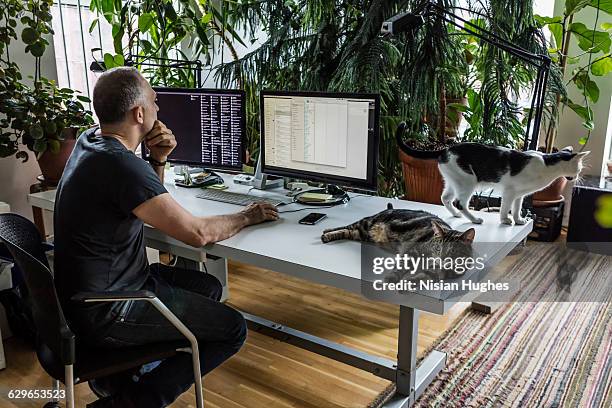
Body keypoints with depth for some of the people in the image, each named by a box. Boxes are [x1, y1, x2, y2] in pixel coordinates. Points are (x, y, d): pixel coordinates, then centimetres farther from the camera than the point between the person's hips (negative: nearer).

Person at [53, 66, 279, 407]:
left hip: (93, 286, 10)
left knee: (209, 287, 19)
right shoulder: (121, 165, -28)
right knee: (233, 330, -7)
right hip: (105, 312, -10)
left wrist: (158, 159, -4)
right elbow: (197, 233, -24)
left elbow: (148, 199, 15)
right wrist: (248, 217, -6)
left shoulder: (91, 140, 2)